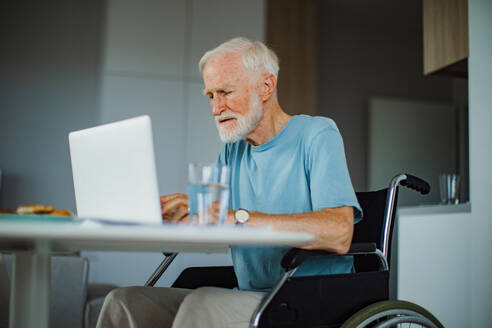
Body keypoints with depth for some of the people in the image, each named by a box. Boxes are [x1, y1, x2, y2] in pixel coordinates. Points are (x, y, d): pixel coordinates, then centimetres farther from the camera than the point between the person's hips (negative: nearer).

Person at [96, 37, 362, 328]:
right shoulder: (232, 151, 15)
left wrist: (239, 217, -28)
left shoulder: (317, 134, -6)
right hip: (250, 299, 6)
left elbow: (339, 233, -22)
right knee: (125, 300, -10)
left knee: (202, 303, -32)